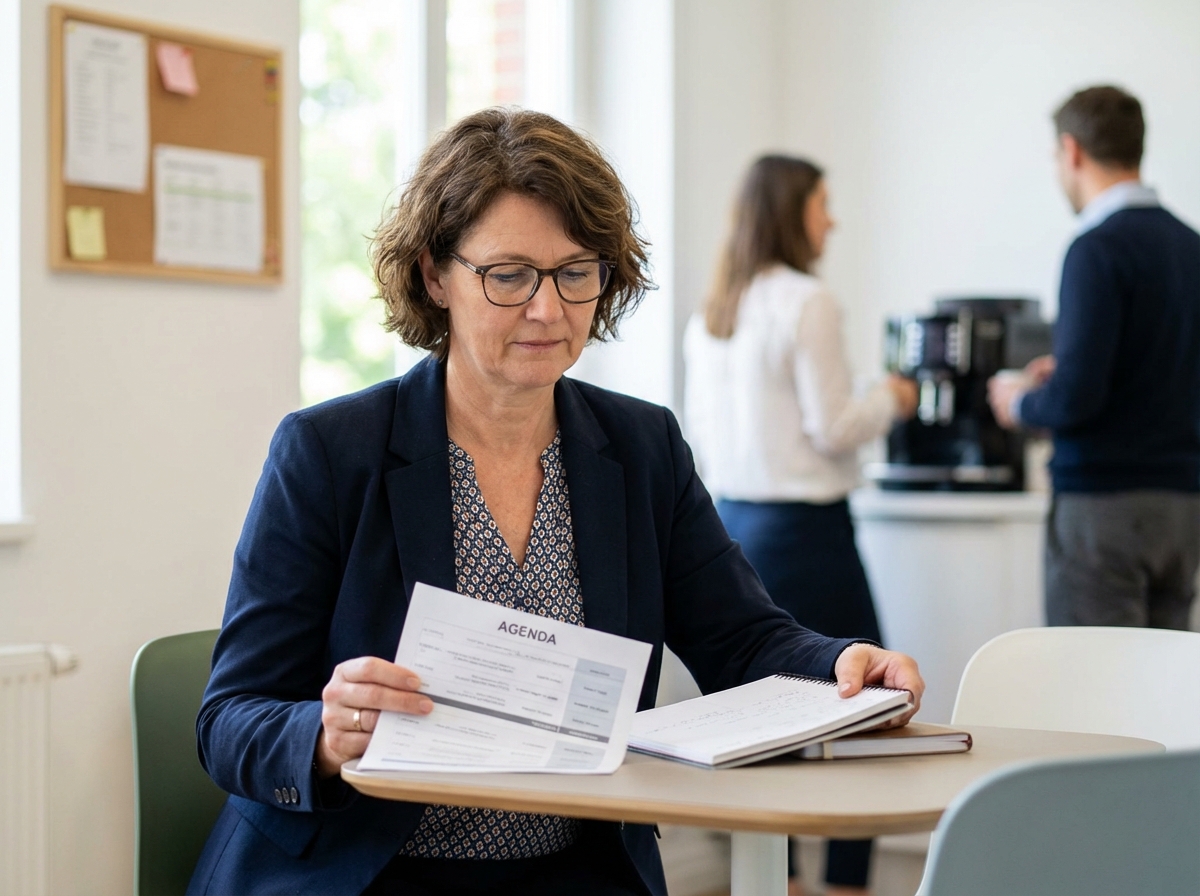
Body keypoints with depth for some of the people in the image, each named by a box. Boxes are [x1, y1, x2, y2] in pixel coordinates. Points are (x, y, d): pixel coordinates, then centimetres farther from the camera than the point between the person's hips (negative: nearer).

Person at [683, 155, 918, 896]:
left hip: (734, 521, 8)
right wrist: (890, 401, 3)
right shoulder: (809, 304, -14)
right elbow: (833, 428, -14)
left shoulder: (710, 314, 10)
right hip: (804, 524, -8)